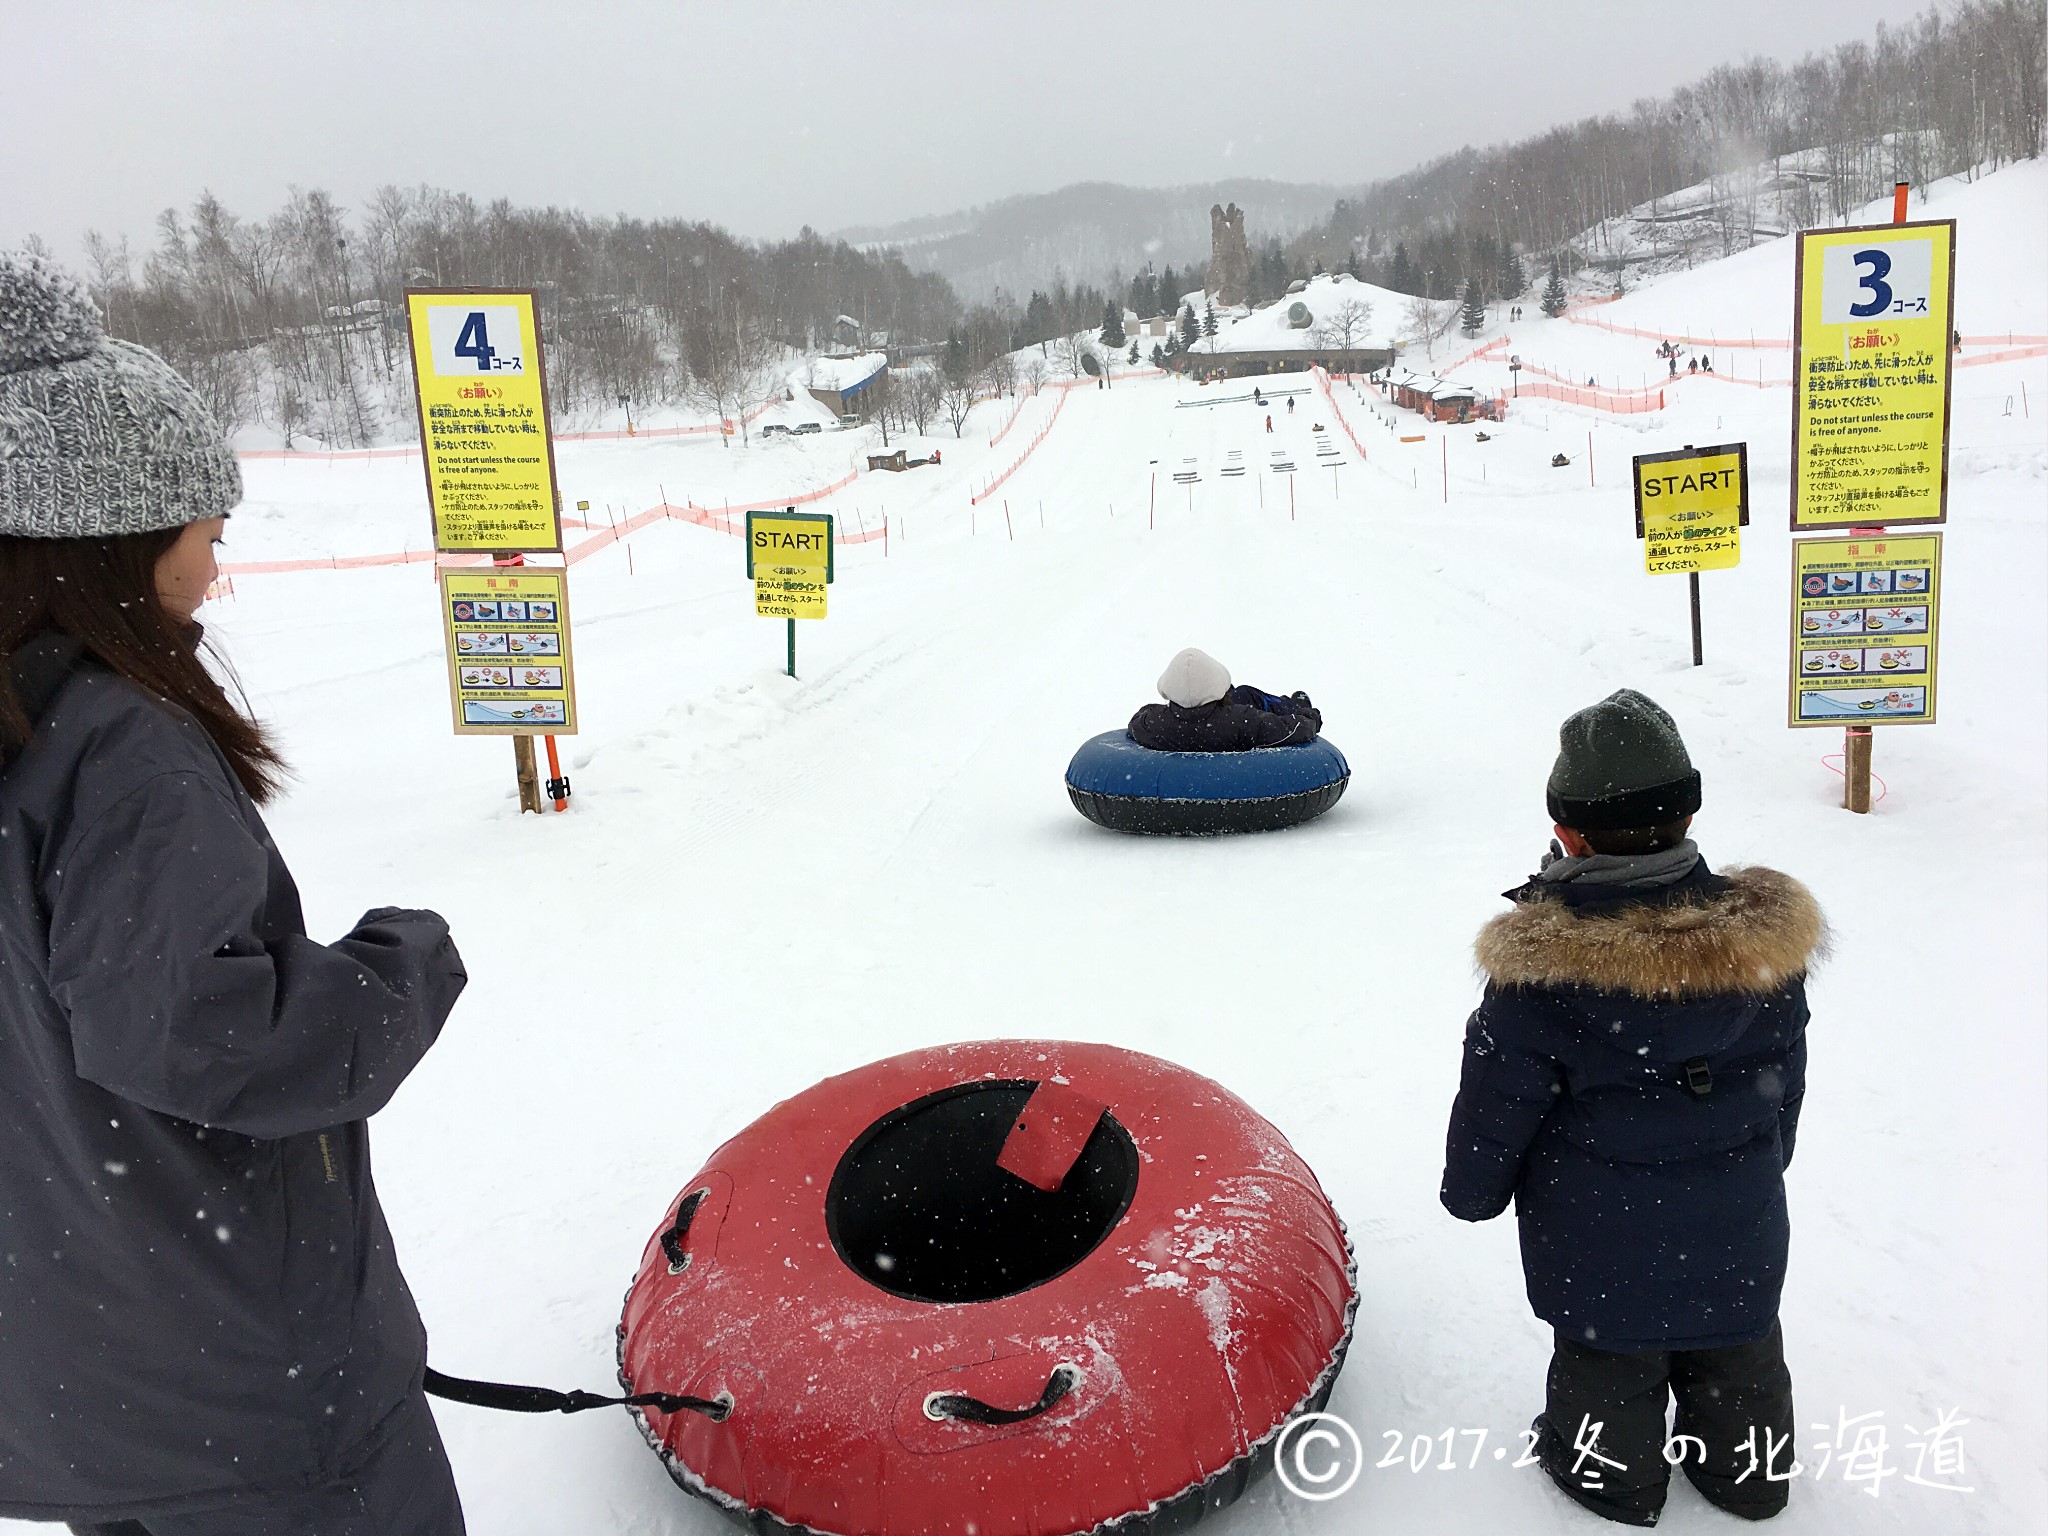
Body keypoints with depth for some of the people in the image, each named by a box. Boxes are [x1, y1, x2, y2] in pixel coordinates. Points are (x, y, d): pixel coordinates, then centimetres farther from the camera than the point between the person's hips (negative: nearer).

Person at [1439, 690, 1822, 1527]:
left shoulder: (1544, 965, -25)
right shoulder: (1767, 937, -12)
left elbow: (1497, 1102, -14)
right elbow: (1786, 1082, 4)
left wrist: (1472, 1189, 5)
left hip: (1601, 1240, -4)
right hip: (1737, 1236, 4)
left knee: (1609, 1370, 18)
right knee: (1739, 1366, 25)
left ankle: (1611, 1471, 34)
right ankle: (1746, 1466, 44)